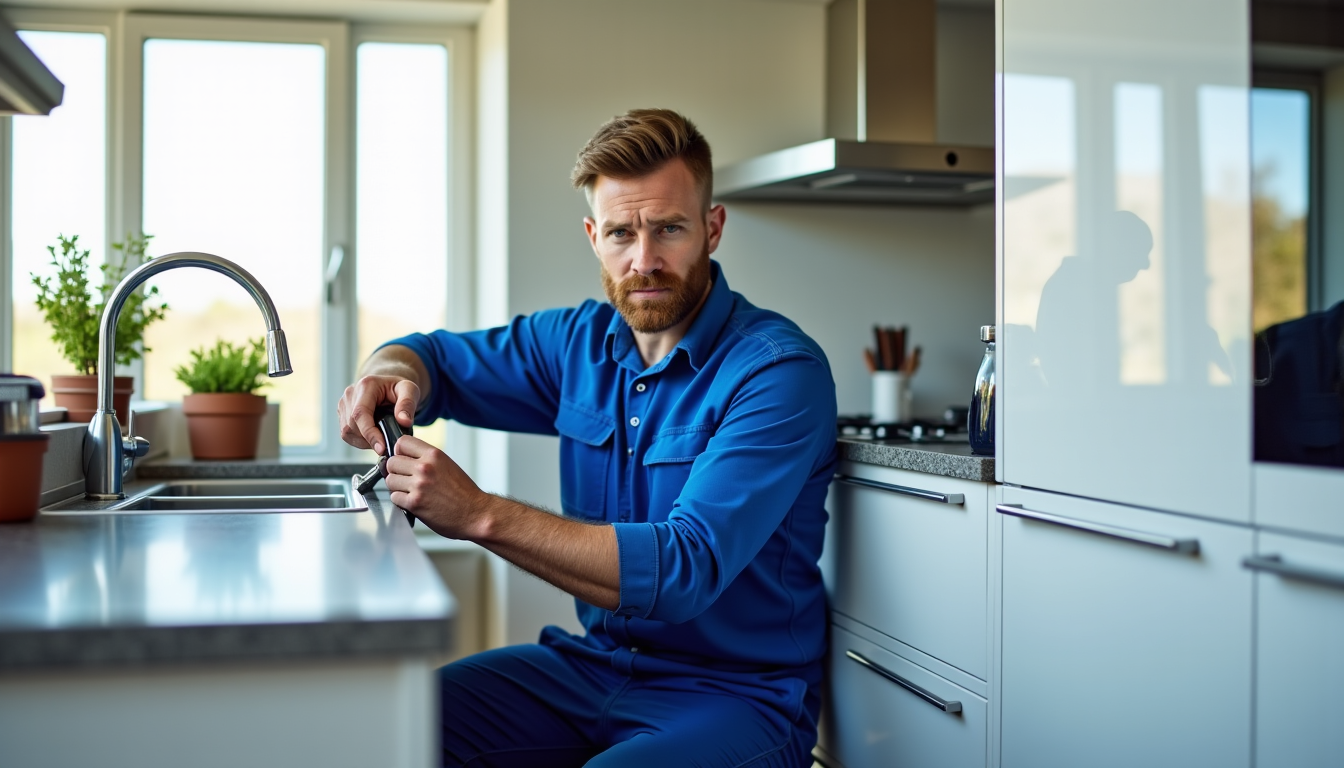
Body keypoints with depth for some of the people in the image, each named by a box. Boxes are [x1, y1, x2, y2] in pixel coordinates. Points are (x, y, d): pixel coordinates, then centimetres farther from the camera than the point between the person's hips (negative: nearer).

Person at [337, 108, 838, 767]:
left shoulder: (780, 372, -17)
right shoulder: (583, 341, 4)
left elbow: (684, 569, -26)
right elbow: (438, 357, 17)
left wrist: (480, 514, -30)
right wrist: (388, 375, -9)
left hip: (735, 695, -5)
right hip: (592, 662, 6)